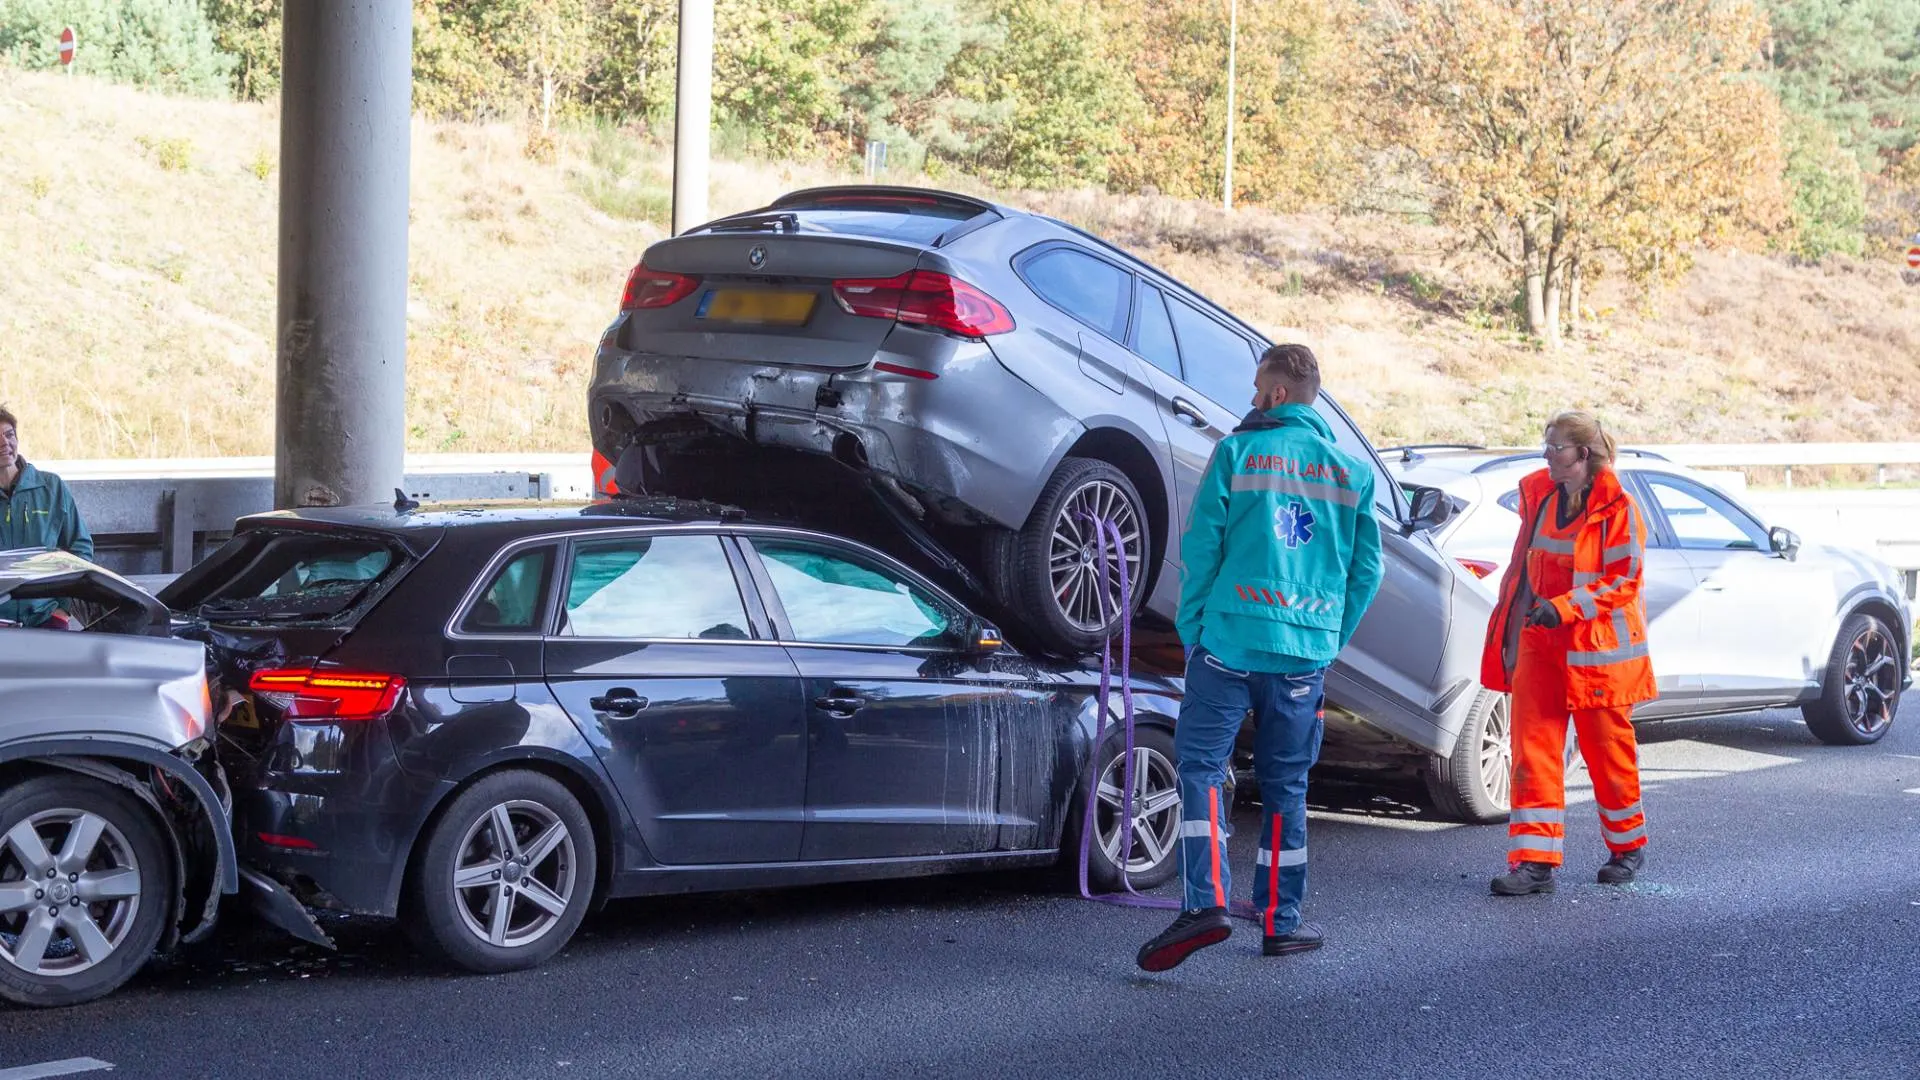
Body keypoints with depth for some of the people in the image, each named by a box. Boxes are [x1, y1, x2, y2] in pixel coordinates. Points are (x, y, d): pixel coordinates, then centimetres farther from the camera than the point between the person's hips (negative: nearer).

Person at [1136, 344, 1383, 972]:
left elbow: (1200, 549, -4)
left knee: (1201, 767, 0)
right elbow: (1367, 571, 10)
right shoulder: (1353, 472, 9)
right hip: (1306, 656, 3)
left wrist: (1192, 630, 5)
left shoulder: (1237, 454, -2)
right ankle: (1280, 920, 14)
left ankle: (1206, 902, -16)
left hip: (1231, 640, -3)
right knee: (1285, 785, 12)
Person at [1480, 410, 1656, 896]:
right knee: (1533, 751, -3)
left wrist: (1564, 607, -23)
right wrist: (1510, 619, 17)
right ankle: (1535, 861, -4)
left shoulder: (1618, 508, -11)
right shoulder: (1538, 493, 7)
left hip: (1595, 647, -5)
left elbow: (1624, 580, -14)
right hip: (1538, 643, 5)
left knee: (1607, 748, 8)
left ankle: (1629, 846, 28)